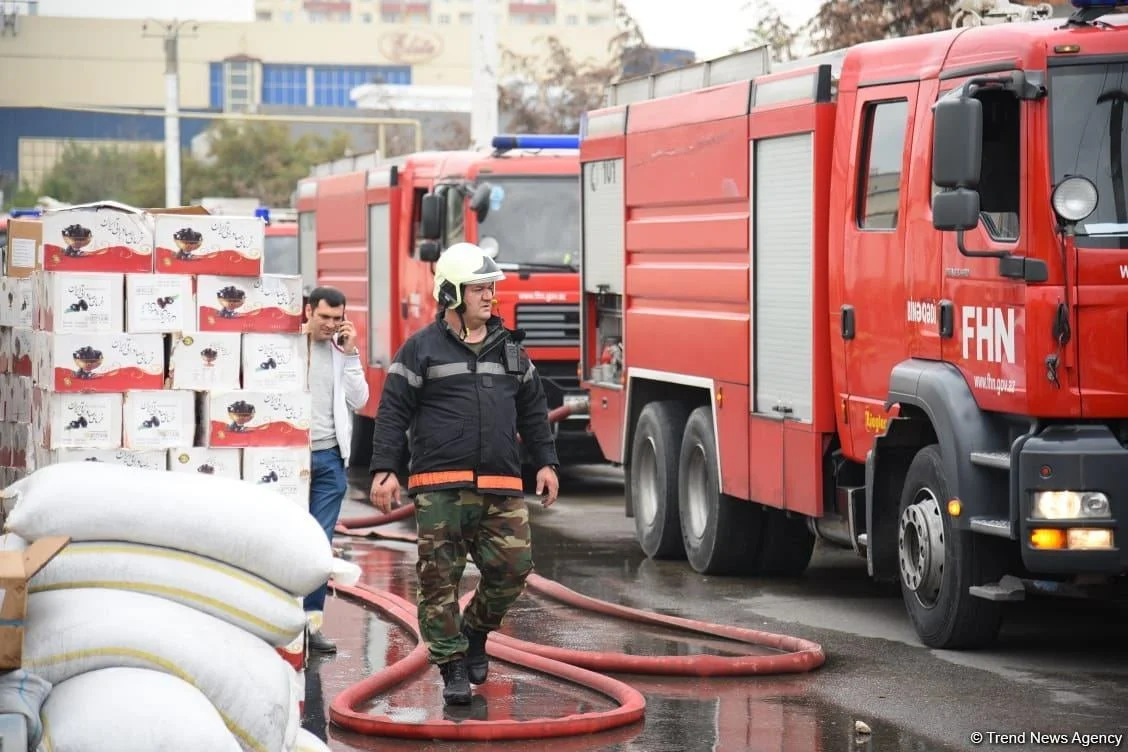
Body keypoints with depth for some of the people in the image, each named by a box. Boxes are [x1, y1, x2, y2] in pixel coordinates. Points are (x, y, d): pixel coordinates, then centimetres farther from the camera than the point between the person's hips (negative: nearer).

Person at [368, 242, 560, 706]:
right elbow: (392, 412, 0)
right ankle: (452, 666, 4)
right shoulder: (422, 349, 2)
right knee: (440, 578, -4)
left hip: (501, 487, 4)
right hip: (440, 487, -4)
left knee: (513, 566, -3)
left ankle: (476, 633, 23)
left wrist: (545, 462, 18)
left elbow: (532, 411, 24)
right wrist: (384, 470, -8)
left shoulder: (509, 349, 16)